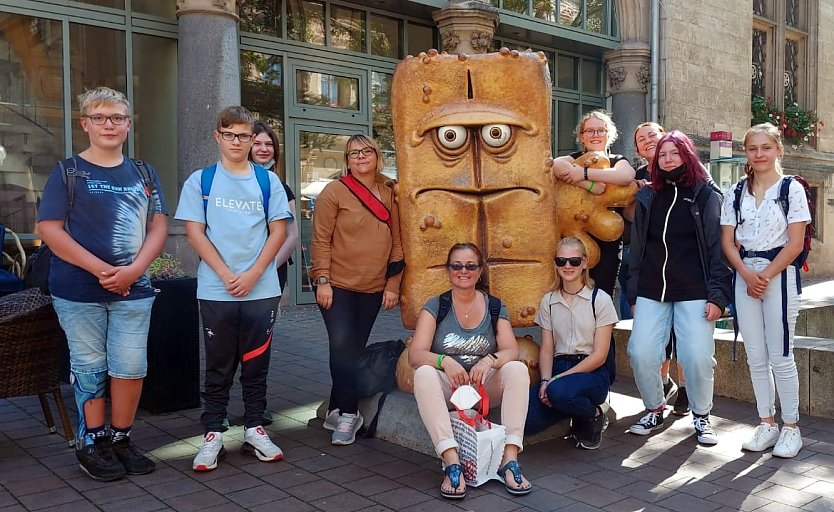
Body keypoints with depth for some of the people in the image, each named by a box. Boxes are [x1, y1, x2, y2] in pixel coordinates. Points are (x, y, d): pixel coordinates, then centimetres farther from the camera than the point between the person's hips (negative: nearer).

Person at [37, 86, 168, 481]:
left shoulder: (144, 174, 11)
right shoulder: (68, 173, 1)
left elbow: (158, 226, 6)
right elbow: (49, 229, -7)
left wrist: (133, 269, -11)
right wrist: (101, 270, -15)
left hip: (133, 288, 3)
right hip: (79, 290, -3)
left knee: (132, 368, 4)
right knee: (89, 369, 7)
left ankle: (120, 438, 22)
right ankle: (90, 444, 22)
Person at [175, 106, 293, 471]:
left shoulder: (268, 181, 7)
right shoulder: (201, 180, 4)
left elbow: (278, 231, 3)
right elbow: (195, 233, -1)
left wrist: (252, 275, -9)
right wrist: (226, 275, -11)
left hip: (261, 289, 1)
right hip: (216, 289, -1)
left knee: (256, 363, 8)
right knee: (219, 366, 6)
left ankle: (254, 429, 20)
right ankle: (212, 434, 16)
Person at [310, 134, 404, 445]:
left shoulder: (389, 195, 7)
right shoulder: (335, 191, -4)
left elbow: (396, 243, 10)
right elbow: (321, 239, -6)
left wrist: (393, 285, 6)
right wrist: (322, 281, -12)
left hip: (373, 289, 4)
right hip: (337, 285, -4)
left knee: (355, 349, 8)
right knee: (342, 344, -14)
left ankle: (337, 412, 21)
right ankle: (348, 413, -1)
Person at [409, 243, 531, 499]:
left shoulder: (495, 307, 5)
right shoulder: (435, 306, 0)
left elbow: (512, 351, -8)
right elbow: (415, 355, -12)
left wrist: (488, 361, -30)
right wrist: (445, 361, -32)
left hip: (485, 387, 2)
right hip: (447, 388, -1)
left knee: (518, 369, -25)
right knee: (424, 373, -32)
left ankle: (510, 459, -28)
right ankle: (452, 463, -38)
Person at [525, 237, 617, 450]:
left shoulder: (600, 300, -2)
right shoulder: (548, 301, 10)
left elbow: (599, 355, -7)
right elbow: (546, 349, 7)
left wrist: (559, 378, -16)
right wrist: (545, 380, -14)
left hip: (592, 373, -3)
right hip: (558, 368, 4)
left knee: (558, 391, -38)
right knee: (527, 421, -25)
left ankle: (594, 415, -3)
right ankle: (577, 406, 6)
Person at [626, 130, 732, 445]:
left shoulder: (707, 195, 3)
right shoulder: (648, 197, 13)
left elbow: (718, 248, -1)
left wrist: (718, 295, -8)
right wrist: (633, 294, 10)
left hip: (694, 293, -3)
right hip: (651, 292, 3)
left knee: (698, 357, -6)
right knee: (641, 353, -6)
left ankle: (701, 416, 18)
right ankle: (654, 410, 18)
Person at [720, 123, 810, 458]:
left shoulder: (792, 189, -1)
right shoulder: (736, 193, 9)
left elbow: (795, 244, -7)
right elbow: (728, 242, 5)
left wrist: (766, 276, -15)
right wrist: (747, 275, -10)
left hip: (779, 275, -4)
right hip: (744, 277, 4)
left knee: (780, 356, -2)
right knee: (756, 357, 7)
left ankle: (791, 427, 11)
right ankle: (767, 424, 18)